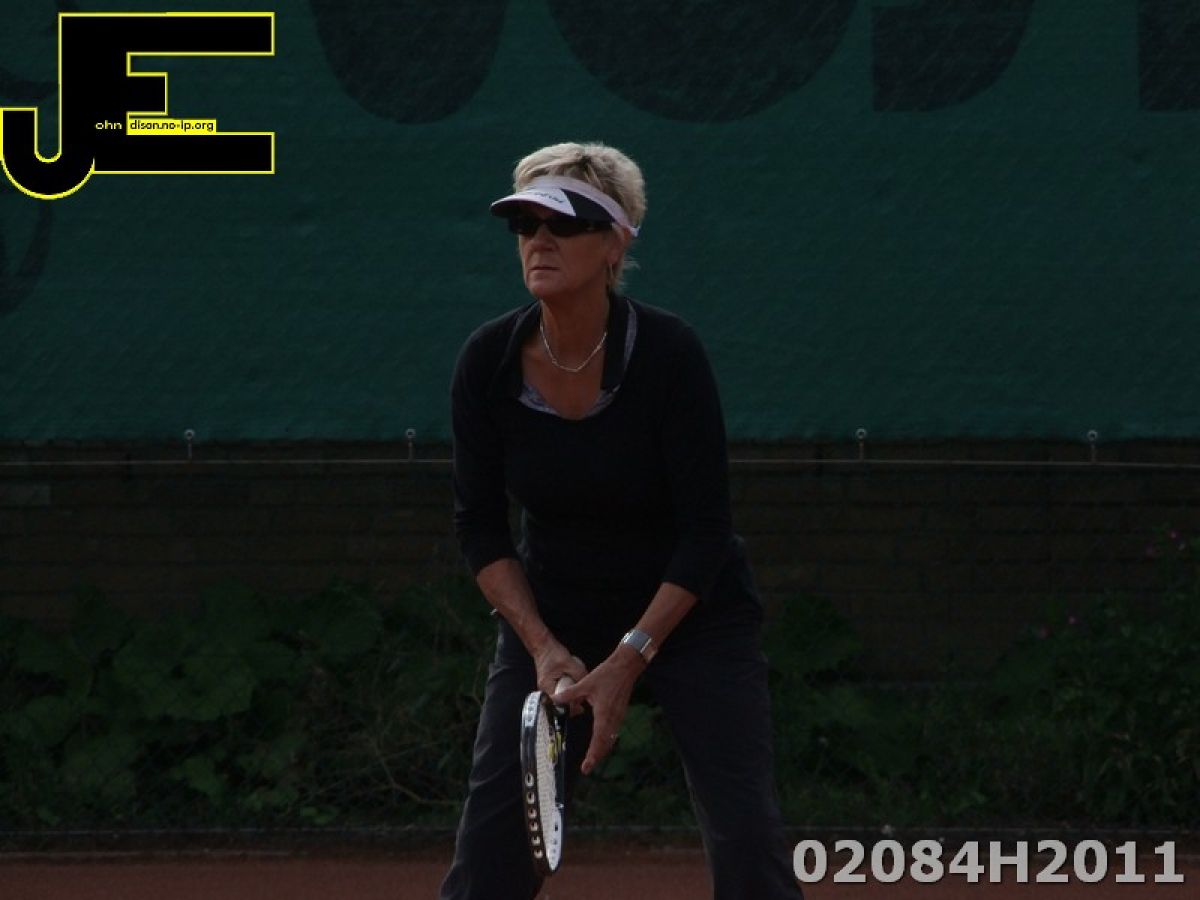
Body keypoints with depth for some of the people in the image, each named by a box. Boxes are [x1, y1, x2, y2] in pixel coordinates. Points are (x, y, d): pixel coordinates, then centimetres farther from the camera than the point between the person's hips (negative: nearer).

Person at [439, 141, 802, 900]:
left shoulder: (669, 352, -23)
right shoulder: (488, 362, -14)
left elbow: (705, 529, -20)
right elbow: (481, 527, -5)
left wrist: (626, 661, -25)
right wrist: (544, 649, -16)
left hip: (692, 613, -3)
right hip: (551, 616, 3)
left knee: (747, 838, -13)